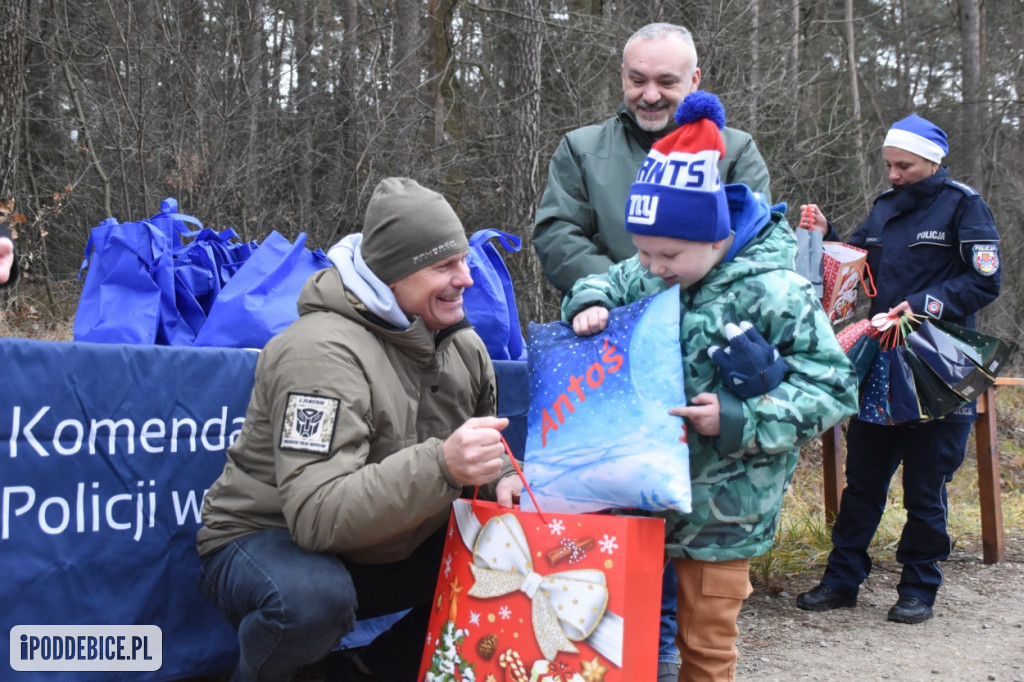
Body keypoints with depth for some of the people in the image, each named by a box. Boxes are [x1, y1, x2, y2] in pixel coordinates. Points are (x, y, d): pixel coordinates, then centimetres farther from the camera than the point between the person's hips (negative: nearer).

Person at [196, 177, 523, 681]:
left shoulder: (463, 343, -1)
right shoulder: (322, 351, -26)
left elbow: (488, 450, 14)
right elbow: (319, 516, -35)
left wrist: (501, 478, -12)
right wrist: (441, 466, -48)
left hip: (389, 552, 7)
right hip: (268, 540, -7)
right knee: (314, 598, -39)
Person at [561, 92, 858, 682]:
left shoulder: (772, 293, -16)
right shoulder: (650, 275, 1)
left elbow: (834, 388, -12)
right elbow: (609, 283, 23)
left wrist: (740, 420, -21)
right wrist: (590, 302, -1)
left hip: (722, 512, -5)